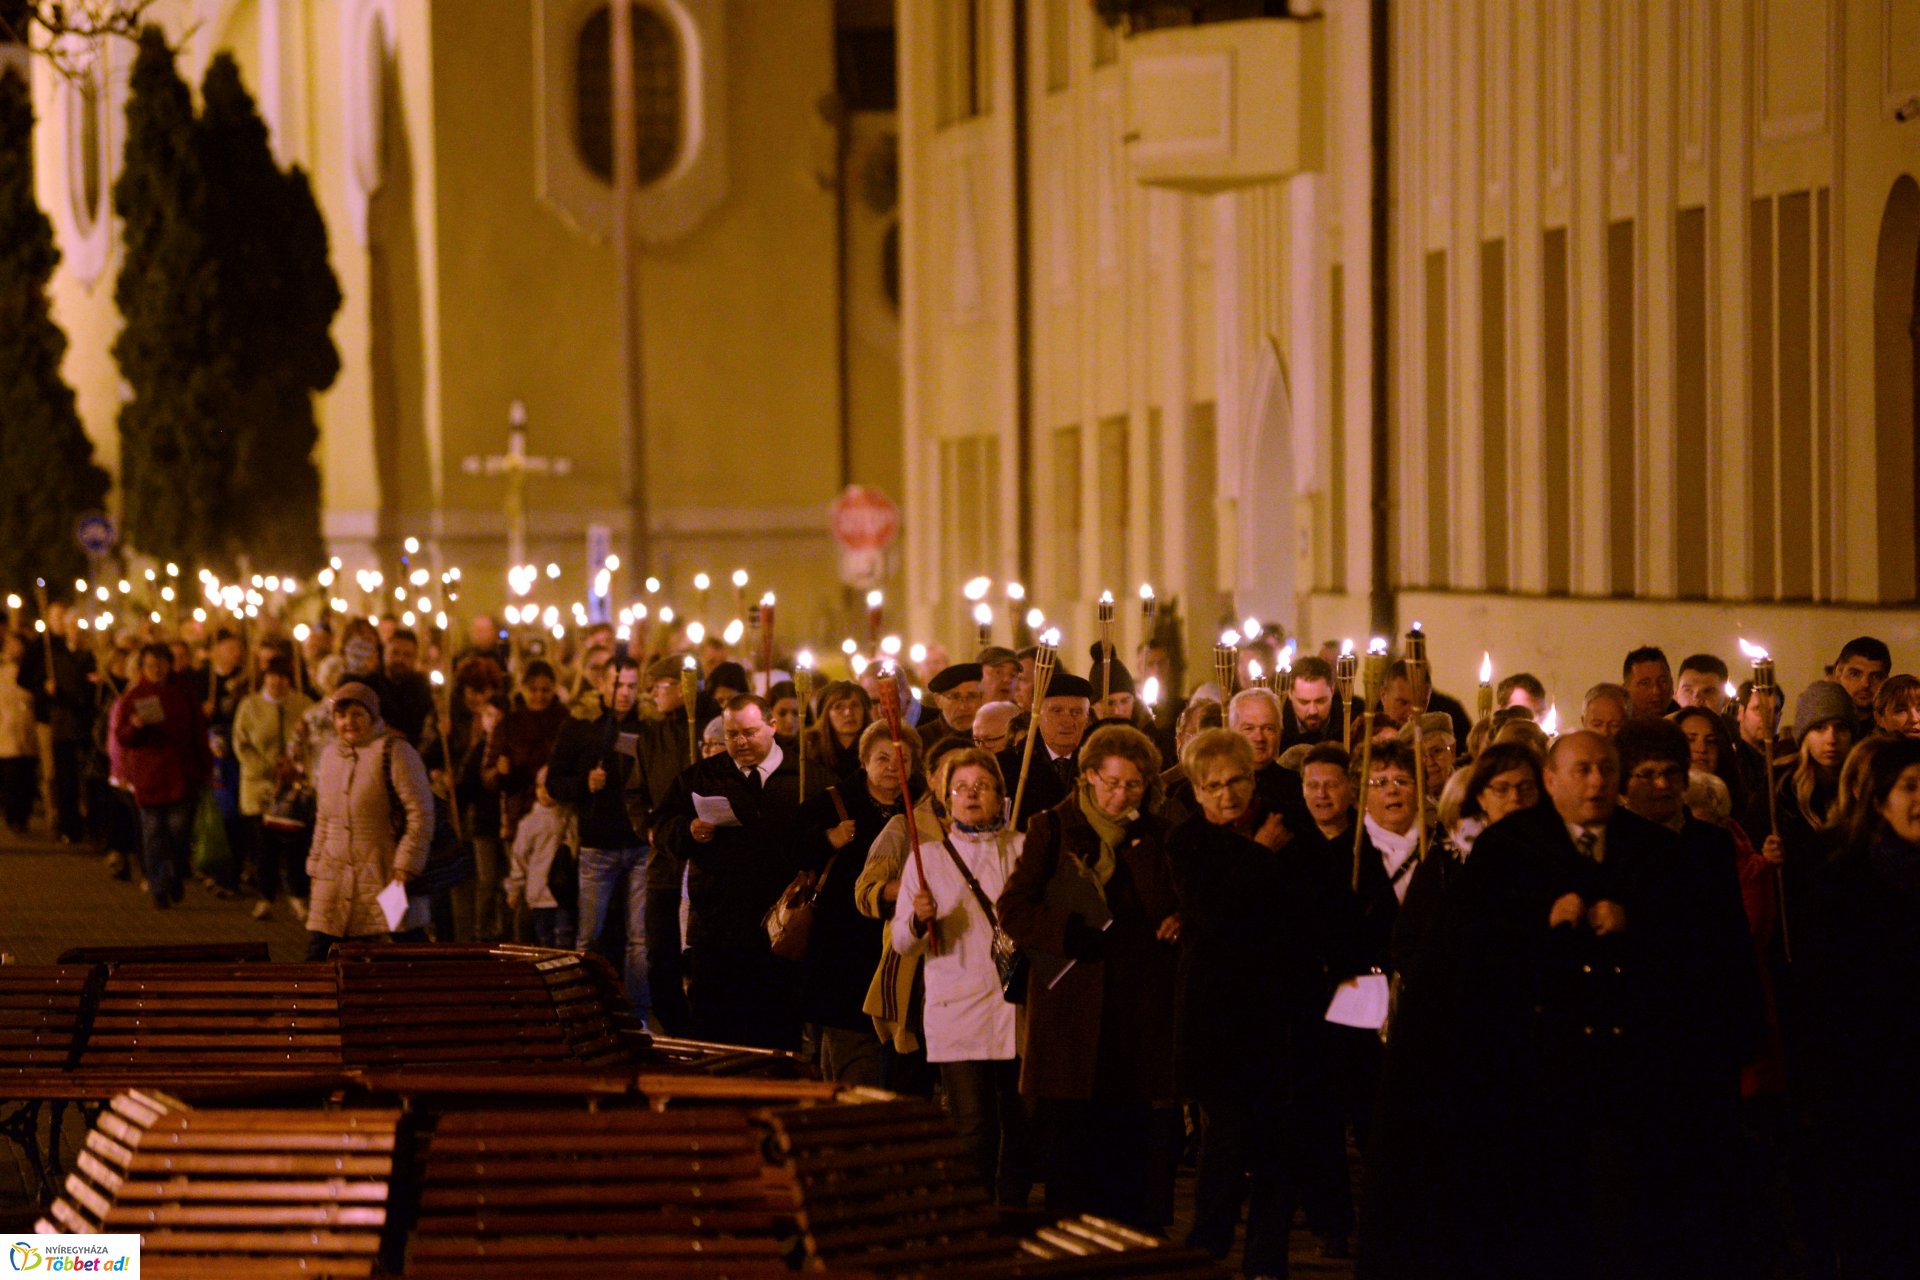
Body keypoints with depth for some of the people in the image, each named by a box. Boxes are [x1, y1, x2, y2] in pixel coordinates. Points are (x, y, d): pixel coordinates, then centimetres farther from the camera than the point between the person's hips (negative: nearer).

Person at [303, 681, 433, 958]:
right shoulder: (330, 756, 16)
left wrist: (406, 867, -15)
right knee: (318, 955, 0)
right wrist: (316, 868, 19)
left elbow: (421, 813, -11)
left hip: (386, 876, -6)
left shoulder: (394, 751, -6)